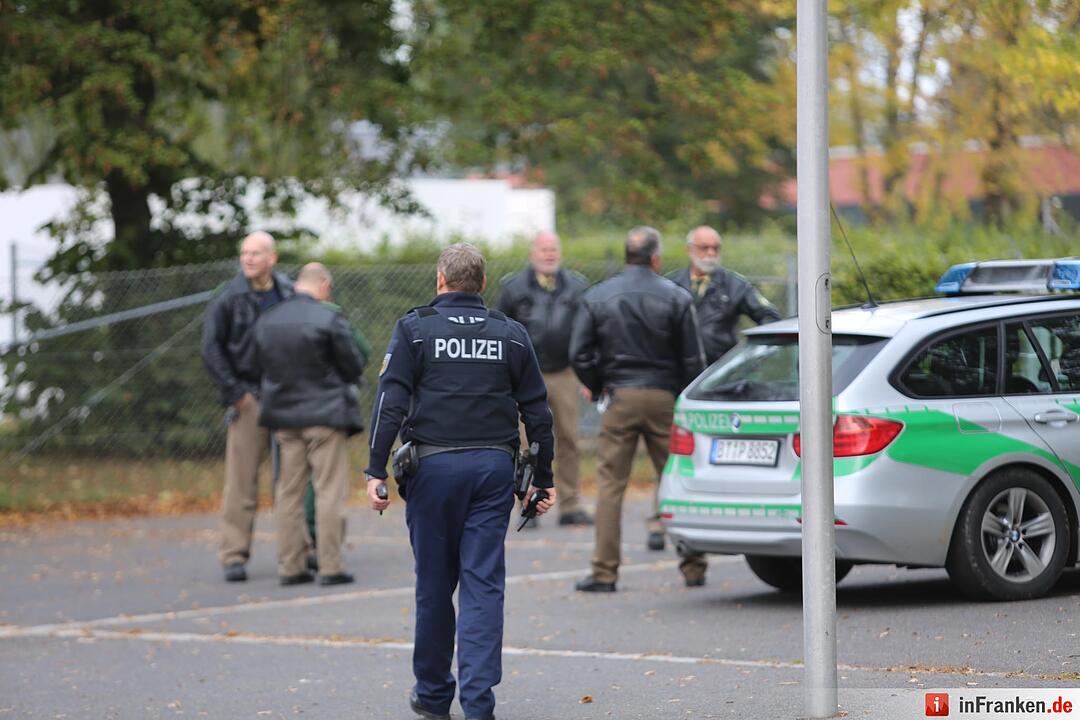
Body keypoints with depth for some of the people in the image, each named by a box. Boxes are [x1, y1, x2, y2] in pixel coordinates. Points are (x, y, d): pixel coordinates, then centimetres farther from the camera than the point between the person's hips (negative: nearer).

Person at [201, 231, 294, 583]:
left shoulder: (289, 294, 6)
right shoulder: (229, 298, -4)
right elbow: (211, 348, -3)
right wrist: (234, 392, -7)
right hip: (249, 398, -3)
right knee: (241, 479, -5)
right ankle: (234, 556, -3)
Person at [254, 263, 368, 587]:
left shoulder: (266, 321, 6)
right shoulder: (328, 317, -12)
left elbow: (262, 364, 12)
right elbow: (354, 366, -6)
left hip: (284, 416, 5)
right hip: (325, 413, -5)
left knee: (288, 492, 10)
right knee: (330, 491, -2)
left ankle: (289, 566, 10)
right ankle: (330, 567, -4)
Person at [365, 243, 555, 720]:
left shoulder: (414, 329, 1)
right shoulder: (511, 335, 9)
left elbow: (391, 403, -6)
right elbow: (537, 412, 10)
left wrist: (376, 470, -6)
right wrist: (542, 479, 16)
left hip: (434, 466, -1)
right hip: (494, 467, 2)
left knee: (434, 583, 8)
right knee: (484, 584, -1)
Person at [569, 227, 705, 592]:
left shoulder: (597, 297, 2)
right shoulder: (676, 298, -1)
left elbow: (579, 353, 0)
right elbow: (692, 359, -1)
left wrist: (597, 386, 15)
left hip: (621, 397, 0)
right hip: (665, 397, 0)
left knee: (610, 483, 2)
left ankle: (604, 572, -2)